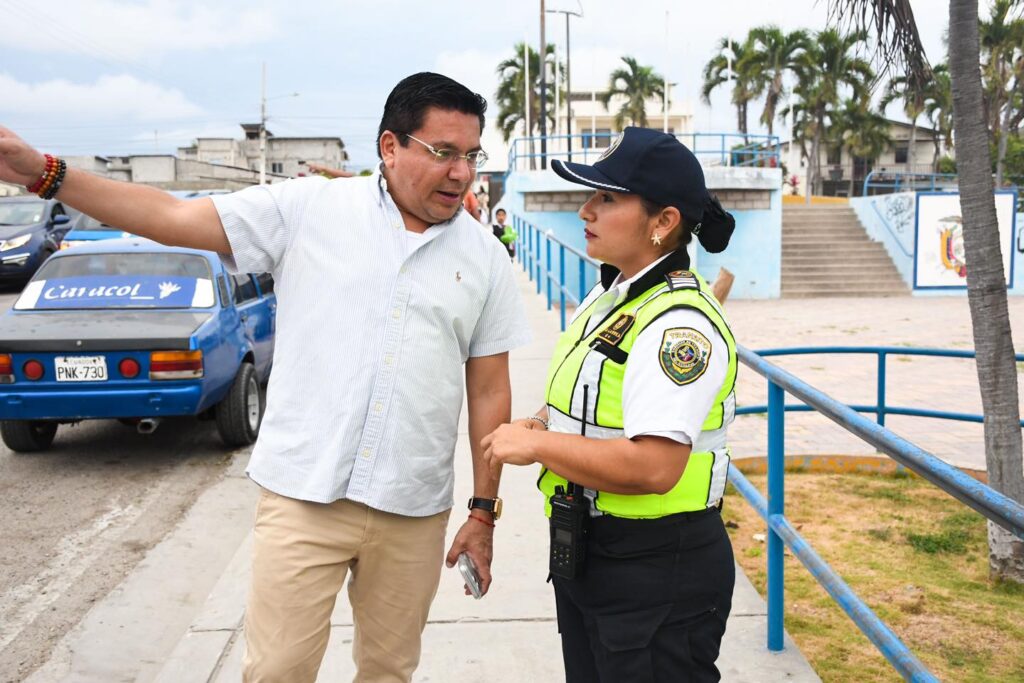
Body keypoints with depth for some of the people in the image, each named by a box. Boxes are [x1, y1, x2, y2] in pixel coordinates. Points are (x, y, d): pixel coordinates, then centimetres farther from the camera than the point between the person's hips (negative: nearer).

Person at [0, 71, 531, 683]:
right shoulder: (307, 209, -2)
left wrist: (484, 511, 6)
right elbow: (175, 217, -4)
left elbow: (490, 392, 6)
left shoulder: (485, 257, 4)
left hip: (414, 514, 2)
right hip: (303, 495, -2)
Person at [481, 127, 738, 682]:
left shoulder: (679, 323, -24)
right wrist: (540, 424, 0)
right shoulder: (608, 296, 7)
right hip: (582, 554, 9)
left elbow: (653, 467, -33)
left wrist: (535, 444, -22)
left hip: (656, 575, -9)